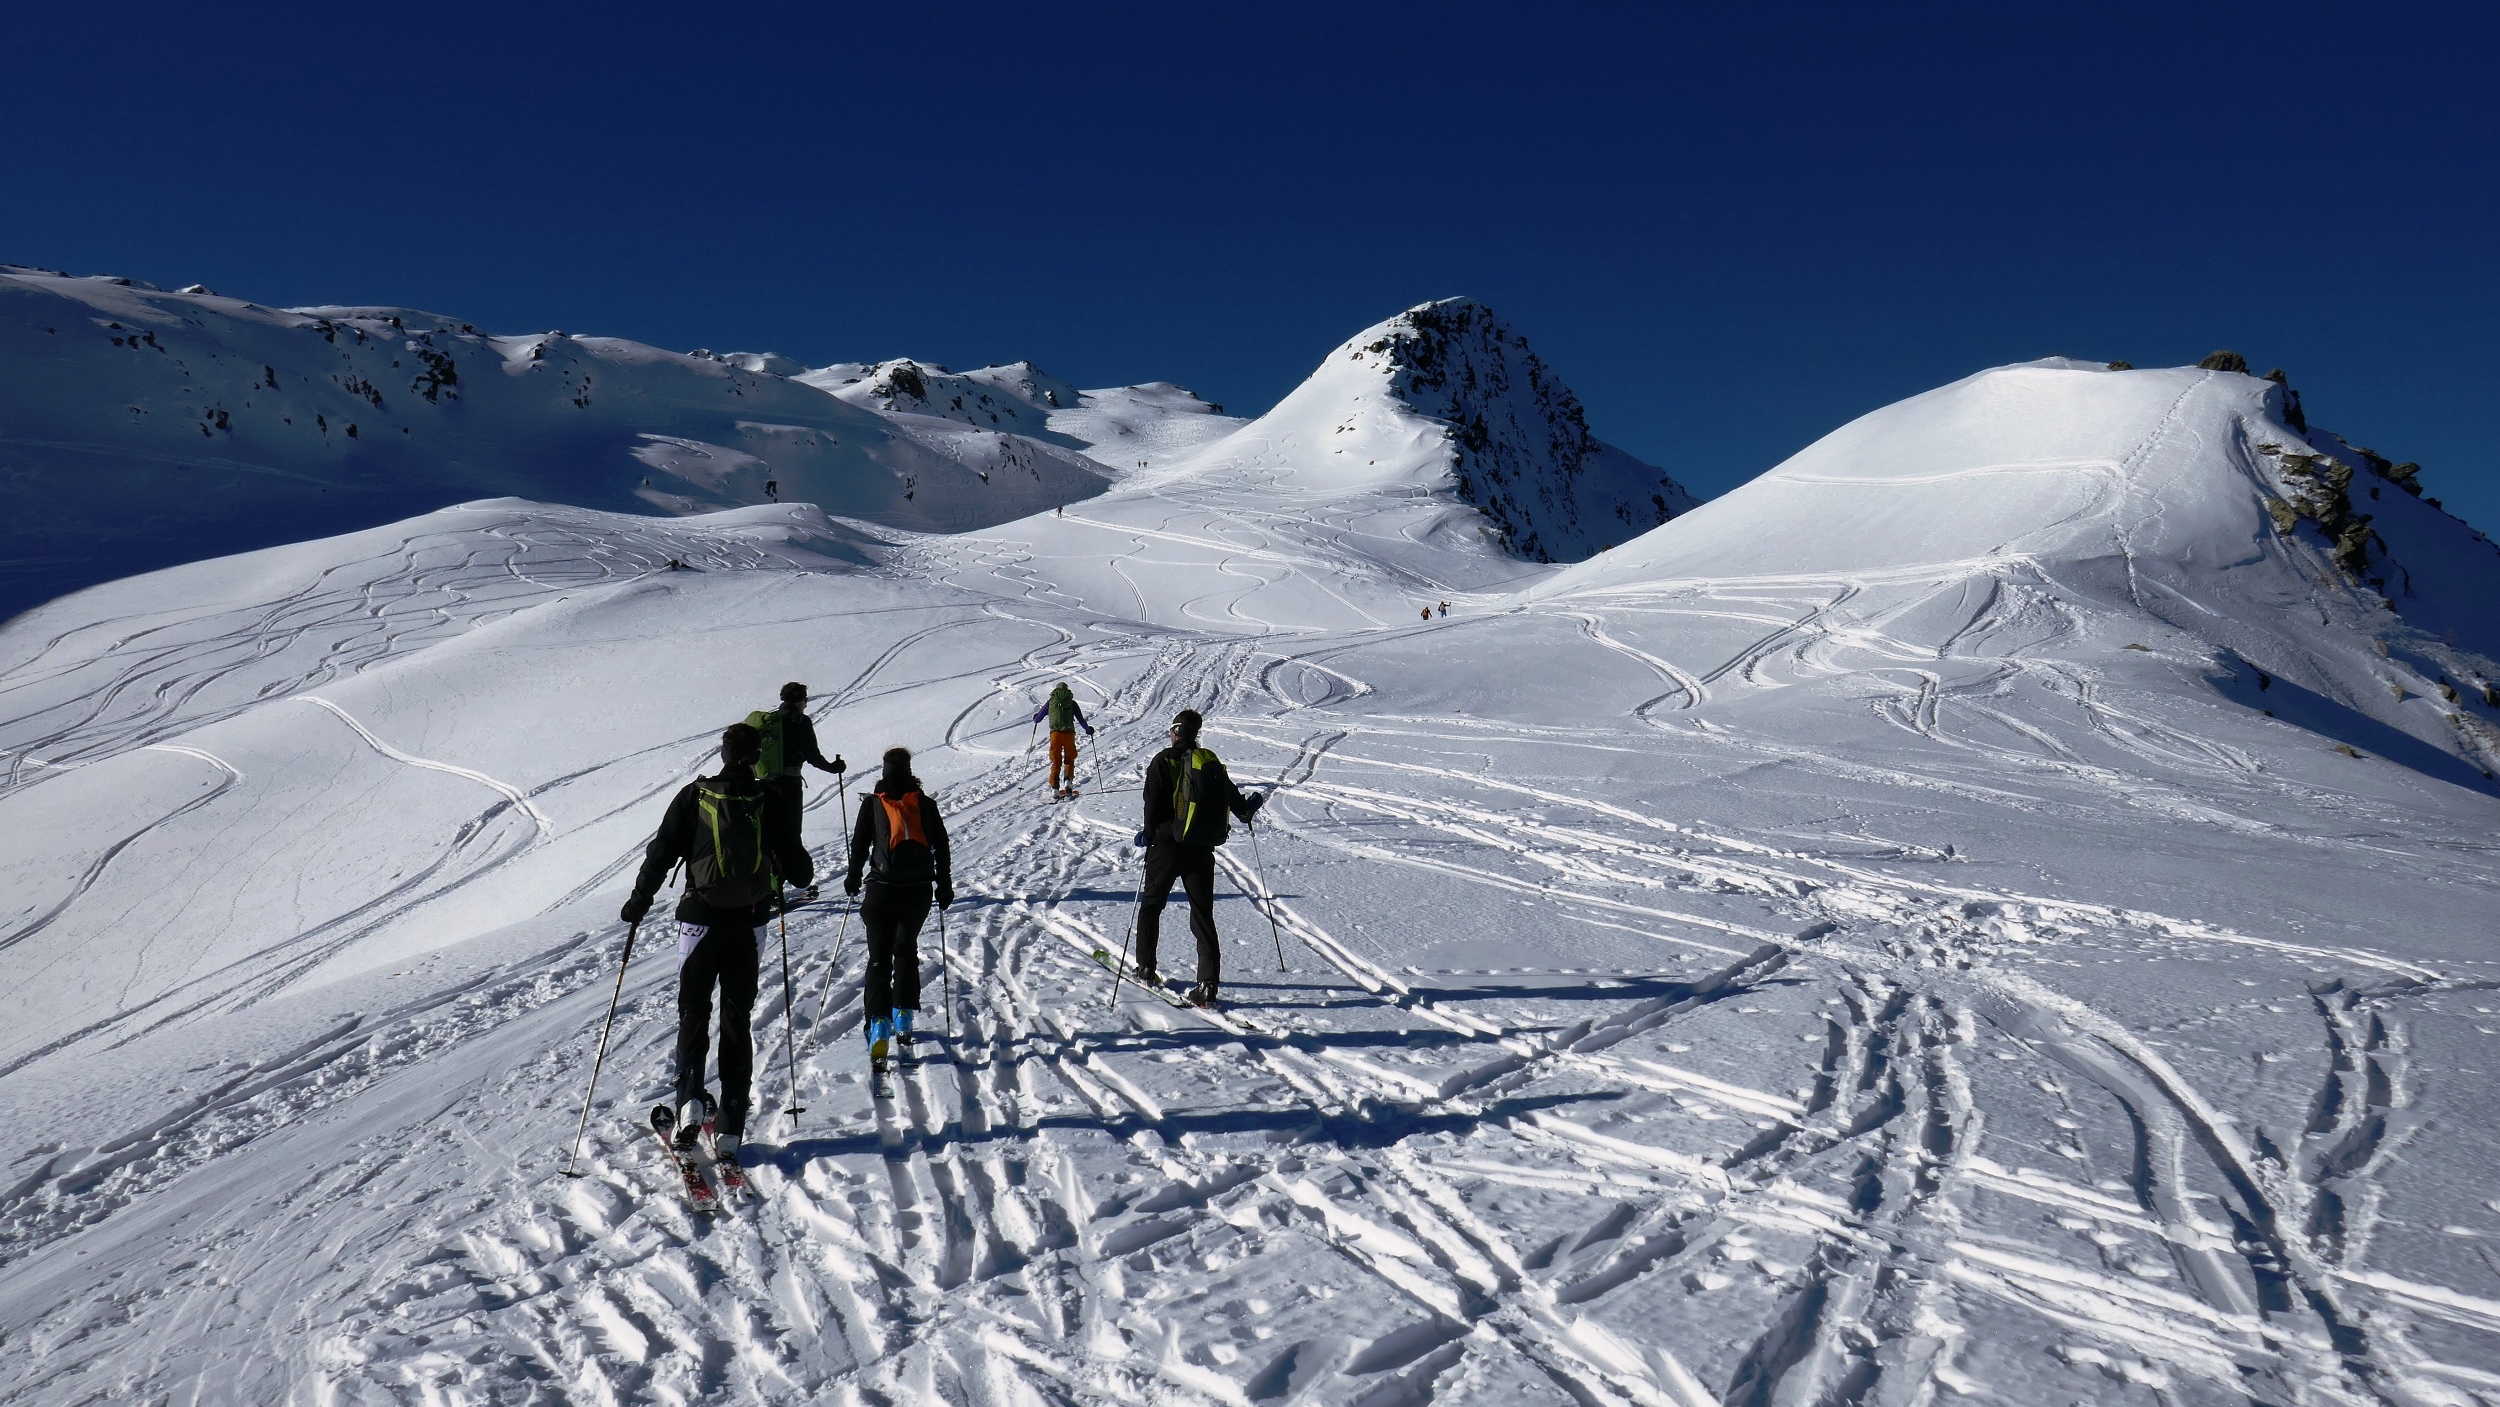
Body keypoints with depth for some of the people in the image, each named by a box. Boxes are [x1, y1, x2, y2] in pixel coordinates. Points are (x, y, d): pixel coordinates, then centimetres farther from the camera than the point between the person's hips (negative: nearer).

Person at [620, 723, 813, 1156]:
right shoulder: (771, 802, -5)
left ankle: (690, 1097, -5)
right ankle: (731, 1128, 9)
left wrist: (638, 902, 7)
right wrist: (805, 876, 22)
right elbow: (796, 866, -1)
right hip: (749, 925, 1)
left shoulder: (693, 796, -5)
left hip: (700, 921, -1)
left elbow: (661, 853, -4)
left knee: (693, 1012, 14)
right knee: (738, 1021, 9)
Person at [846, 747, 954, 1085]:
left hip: (882, 891, -2)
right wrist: (944, 888, 15)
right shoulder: (926, 804, 5)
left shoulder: (871, 804, 1)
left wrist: (853, 881, 18)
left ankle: (879, 1026, -19)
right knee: (907, 951, 22)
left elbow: (859, 846, 3)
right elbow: (941, 848, 6)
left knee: (880, 958, -2)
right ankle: (903, 1020, 24)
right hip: (919, 890, 2)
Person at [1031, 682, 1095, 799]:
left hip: (1055, 733, 1)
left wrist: (1035, 715, 43)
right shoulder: (1072, 703, 13)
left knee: (1055, 763, 6)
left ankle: (1055, 789, -6)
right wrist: (1088, 729, 29)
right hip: (1069, 733, -1)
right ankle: (1068, 783, -7)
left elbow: (1037, 719, 19)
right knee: (1069, 760, 14)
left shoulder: (1050, 702, 15)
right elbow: (1081, 720, 11)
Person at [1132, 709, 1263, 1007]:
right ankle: (1208, 984, -5)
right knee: (1203, 914, 4)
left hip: (1168, 845, -3)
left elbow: (1154, 804, -11)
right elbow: (1231, 796, 13)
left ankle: (1146, 968, 22)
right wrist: (1246, 811, 34)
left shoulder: (1163, 761, -5)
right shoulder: (1211, 761, 6)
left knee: (1151, 904, 17)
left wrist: (1149, 833, 3)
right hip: (1202, 849, 3)